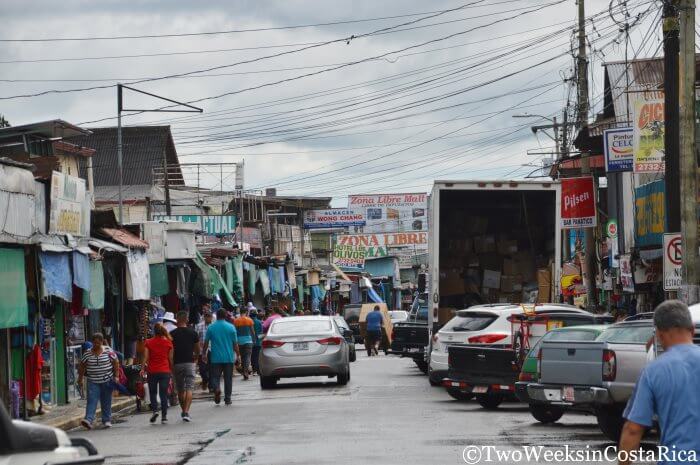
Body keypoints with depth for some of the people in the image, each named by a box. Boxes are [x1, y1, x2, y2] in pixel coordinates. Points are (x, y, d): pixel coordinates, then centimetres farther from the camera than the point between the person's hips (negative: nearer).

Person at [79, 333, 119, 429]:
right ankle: (88, 420, -23)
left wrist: (116, 376, -1)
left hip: (107, 381, 0)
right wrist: (80, 379, 7)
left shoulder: (108, 352, -2)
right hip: (93, 382, 0)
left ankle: (107, 420, 18)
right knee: (91, 401, -13)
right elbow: (82, 367, 8)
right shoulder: (87, 354, 1)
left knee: (106, 402, 7)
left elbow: (116, 363, 4)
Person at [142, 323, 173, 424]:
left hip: (152, 371, 0)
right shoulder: (168, 342, 0)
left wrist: (142, 369, 0)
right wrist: (172, 370, 12)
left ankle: (154, 410, -6)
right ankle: (164, 416, 0)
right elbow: (170, 358, 2)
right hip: (165, 371, 0)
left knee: (153, 392, 14)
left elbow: (146, 357, -6)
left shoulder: (149, 342, -3)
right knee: (164, 394, 3)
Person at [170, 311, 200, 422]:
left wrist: (171, 365, 7)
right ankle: (186, 412, -18)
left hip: (177, 363, 1)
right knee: (189, 388, -4)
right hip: (189, 363, -1)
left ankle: (183, 411, 25)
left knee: (180, 389, 14)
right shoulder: (193, 333, 1)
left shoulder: (172, 334, -1)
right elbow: (197, 350, 7)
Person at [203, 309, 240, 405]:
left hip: (216, 358, 0)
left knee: (215, 377, 6)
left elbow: (206, 343, 2)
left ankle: (216, 388, -23)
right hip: (229, 358, 0)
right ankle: (227, 398, 10)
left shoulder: (211, 327, -2)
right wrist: (238, 354, 11)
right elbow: (235, 343, 0)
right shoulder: (231, 327, -2)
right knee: (228, 378, 8)